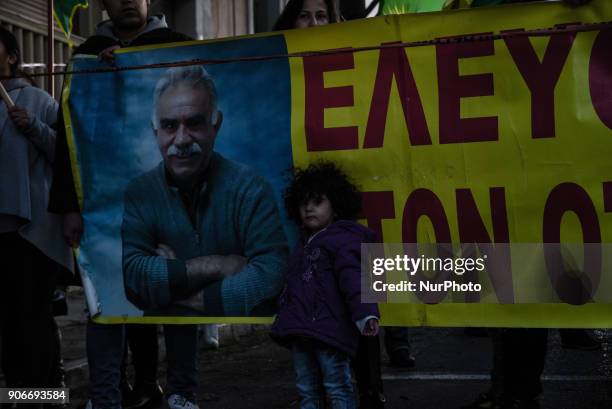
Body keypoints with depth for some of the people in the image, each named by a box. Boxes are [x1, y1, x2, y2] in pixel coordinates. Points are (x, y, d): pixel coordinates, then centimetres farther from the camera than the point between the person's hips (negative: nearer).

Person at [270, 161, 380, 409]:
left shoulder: (342, 239, -6)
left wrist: (364, 314, -28)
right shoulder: (303, 245, 23)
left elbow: (352, 279, -18)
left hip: (329, 329, -9)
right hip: (300, 330, 9)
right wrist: (286, 317, 29)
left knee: (337, 387, -5)